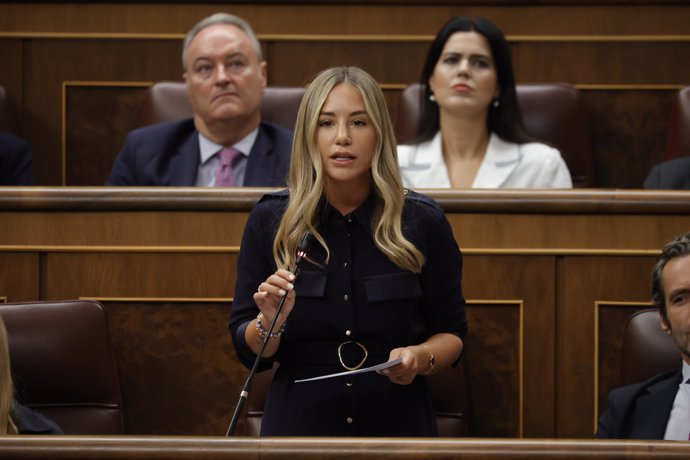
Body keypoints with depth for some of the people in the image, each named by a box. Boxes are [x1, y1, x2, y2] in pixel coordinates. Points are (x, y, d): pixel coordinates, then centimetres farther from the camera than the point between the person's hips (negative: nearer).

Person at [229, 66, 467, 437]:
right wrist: (270, 322, -22)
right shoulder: (269, 220, -6)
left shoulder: (422, 221, -6)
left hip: (395, 422, 0)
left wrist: (421, 357, -16)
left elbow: (451, 332, 3)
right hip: (299, 423, 0)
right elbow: (248, 351, -2)